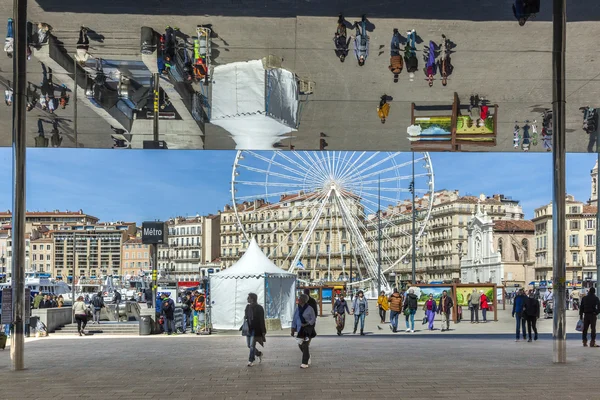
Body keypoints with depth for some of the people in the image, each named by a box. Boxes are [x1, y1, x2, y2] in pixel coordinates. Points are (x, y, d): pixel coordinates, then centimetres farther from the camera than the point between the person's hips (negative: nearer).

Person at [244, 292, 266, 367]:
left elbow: (262, 320, -9)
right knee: (249, 345, 12)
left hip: (255, 329, -7)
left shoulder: (259, 308, -10)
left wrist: (263, 331, -10)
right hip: (248, 329, 7)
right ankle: (259, 354, 35)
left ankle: (251, 361, -1)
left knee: (252, 345, -8)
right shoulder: (248, 307, 8)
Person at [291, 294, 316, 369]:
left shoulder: (309, 309, -7)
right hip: (300, 329, 5)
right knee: (300, 344, 6)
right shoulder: (297, 308, 8)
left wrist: (307, 324, -19)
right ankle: (308, 356, 34)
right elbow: (294, 319, 12)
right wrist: (293, 329, 8)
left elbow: (313, 319, -5)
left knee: (305, 345, -8)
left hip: (307, 329, -5)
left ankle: (305, 363, -1)